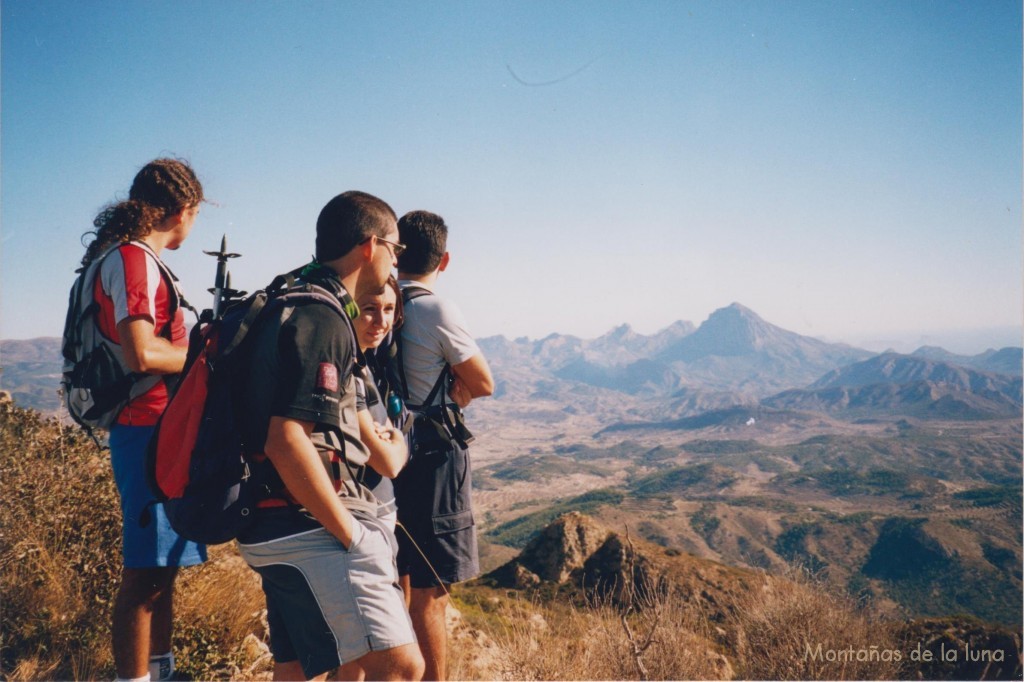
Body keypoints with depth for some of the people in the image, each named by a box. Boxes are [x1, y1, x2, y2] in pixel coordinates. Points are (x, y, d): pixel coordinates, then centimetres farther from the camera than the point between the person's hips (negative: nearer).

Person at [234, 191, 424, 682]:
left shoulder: (290, 304, 16)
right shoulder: (322, 319, -16)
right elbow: (287, 442, -24)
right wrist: (353, 536, -18)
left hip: (277, 530, 11)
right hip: (310, 530, -11)